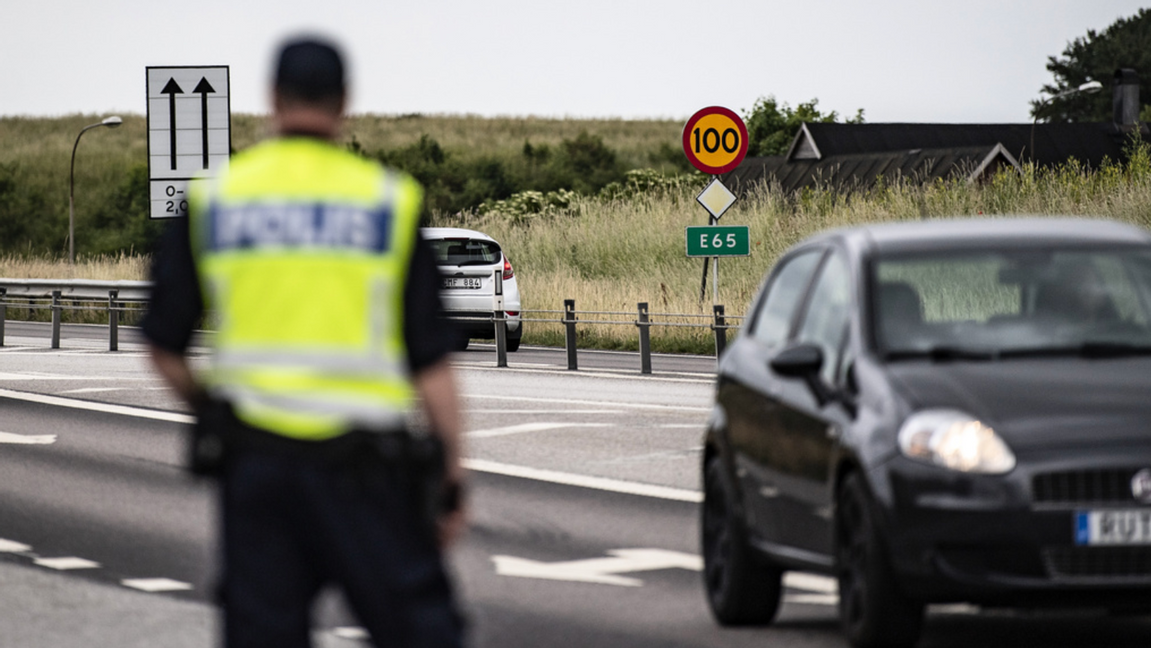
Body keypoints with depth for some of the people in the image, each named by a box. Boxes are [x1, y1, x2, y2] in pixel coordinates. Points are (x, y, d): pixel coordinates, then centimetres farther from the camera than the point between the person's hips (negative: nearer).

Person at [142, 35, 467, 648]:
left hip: (253, 454, 2)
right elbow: (430, 361, -3)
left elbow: (164, 349, 6)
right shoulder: (389, 201, -1)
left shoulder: (212, 199, 4)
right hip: (360, 459, -2)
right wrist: (452, 476, 3)